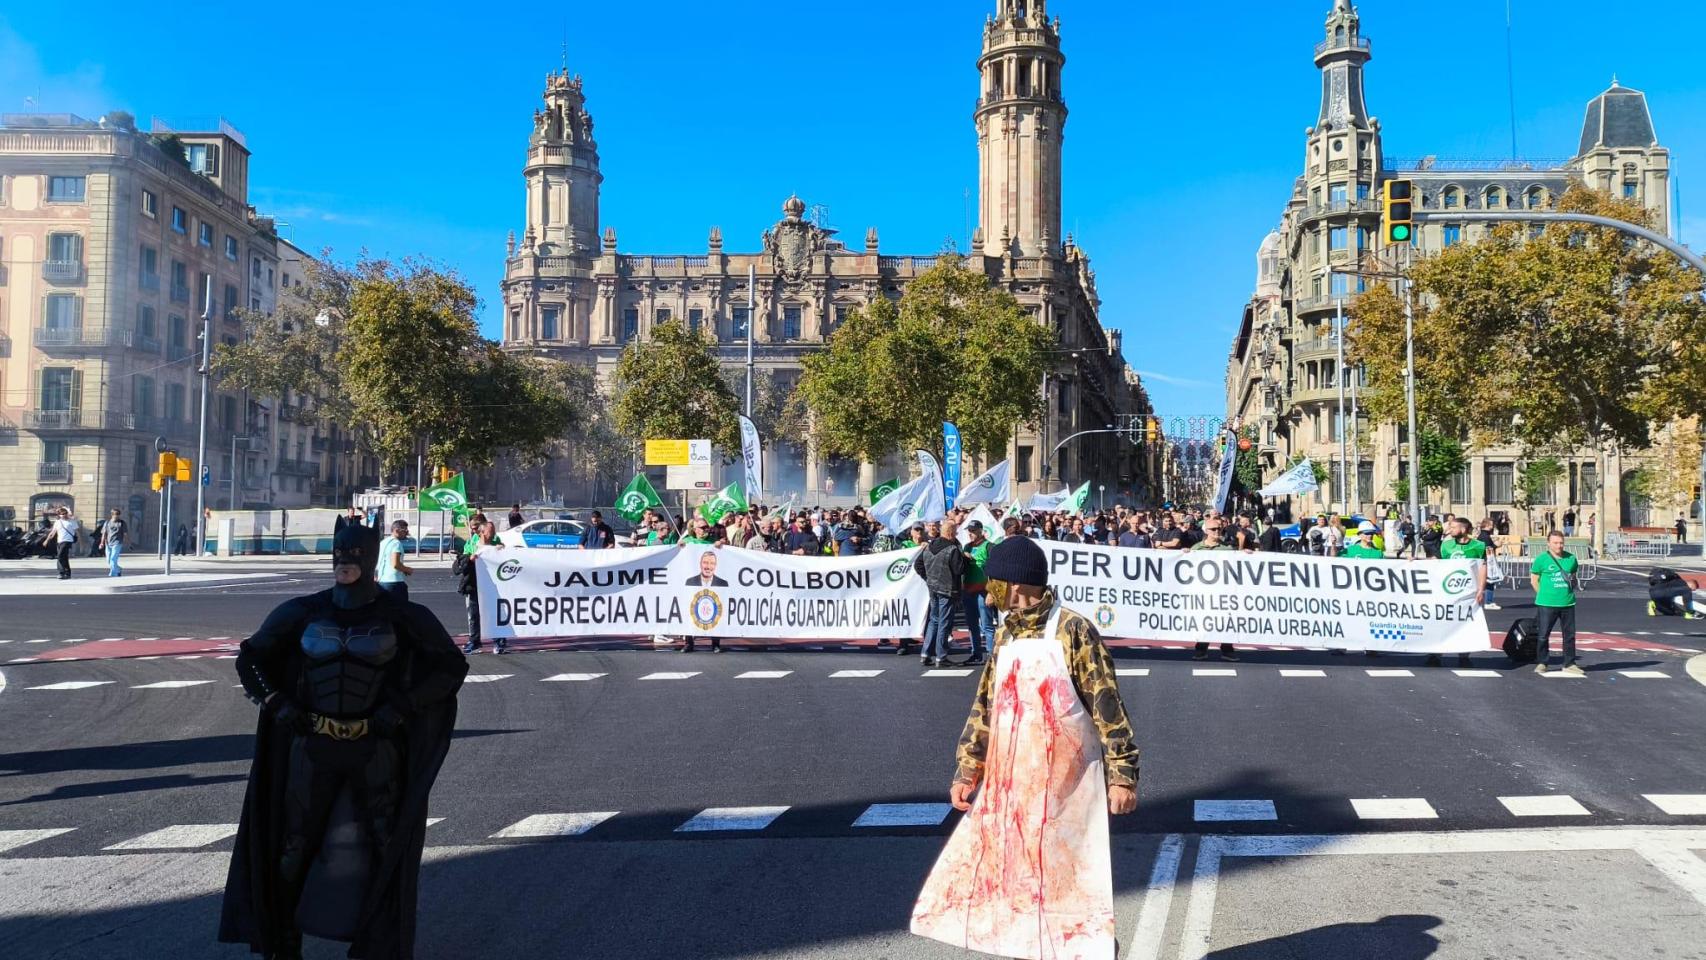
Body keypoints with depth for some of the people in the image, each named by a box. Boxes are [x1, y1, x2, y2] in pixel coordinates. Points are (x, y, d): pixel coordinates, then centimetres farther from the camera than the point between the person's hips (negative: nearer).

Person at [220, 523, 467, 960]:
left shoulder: (401, 615, -1)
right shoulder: (305, 611, 5)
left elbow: (452, 666, 0)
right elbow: (249, 657, 16)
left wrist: (401, 707, -9)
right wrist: (276, 703, 1)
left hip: (375, 748, -2)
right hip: (312, 747, 2)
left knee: (385, 850, 1)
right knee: (293, 848, 10)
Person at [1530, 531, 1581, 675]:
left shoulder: (1571, 558, 6)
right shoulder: (1541, 559, -5)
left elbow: (1573, 578, 19)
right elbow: (1534, 580, 2)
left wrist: (1570, 592, 7)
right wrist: (1545, 595, -1)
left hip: (1567, 603, 4)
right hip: (1546, 604, -4)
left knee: (1569, 635, 7)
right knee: (1543, 635, 0)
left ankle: (1569, 664, 17)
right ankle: (1542, 663, 12)